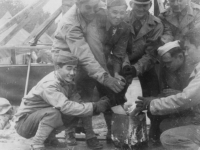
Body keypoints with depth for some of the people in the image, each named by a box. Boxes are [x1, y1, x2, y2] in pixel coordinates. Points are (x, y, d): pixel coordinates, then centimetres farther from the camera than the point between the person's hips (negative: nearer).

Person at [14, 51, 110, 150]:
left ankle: (49, 138, 8)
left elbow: (77, 101, -13)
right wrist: (94, 107, -42)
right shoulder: (49, 84, -28)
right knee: (53, 112, -35)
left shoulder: (68, 82, -2)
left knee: (75, 114, -8)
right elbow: (65, 106, -41)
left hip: (43, 116, 8)